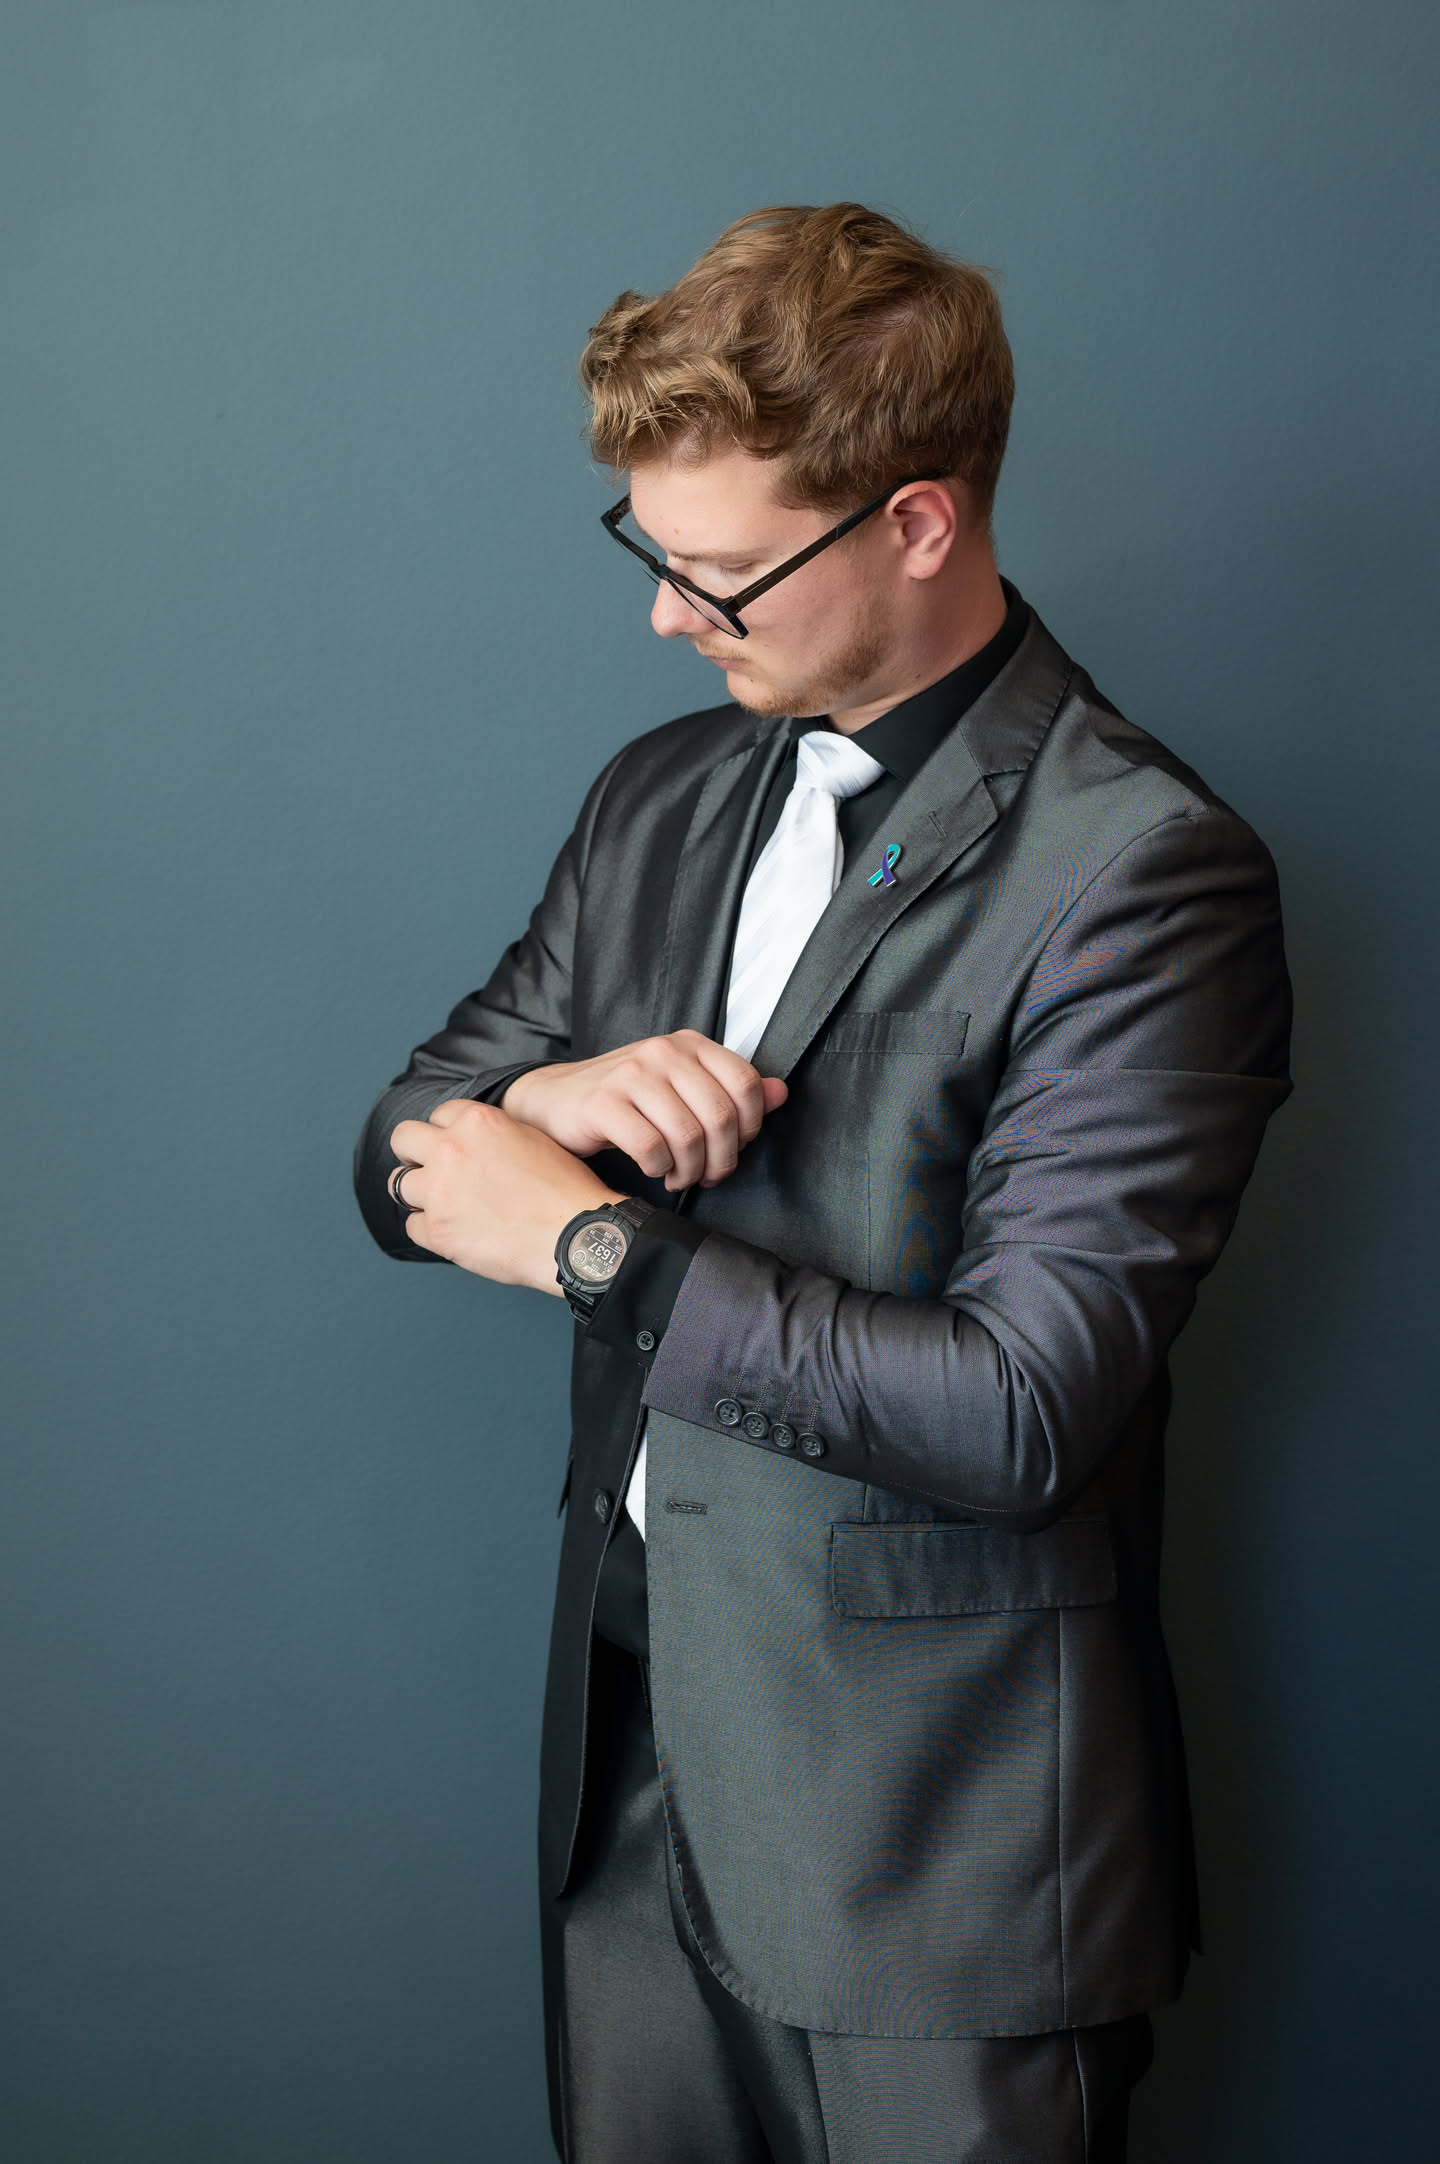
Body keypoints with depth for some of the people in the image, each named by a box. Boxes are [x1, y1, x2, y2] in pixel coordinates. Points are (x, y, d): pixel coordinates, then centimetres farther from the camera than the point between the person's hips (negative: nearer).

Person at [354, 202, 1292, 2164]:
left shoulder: (1143, 873, -16)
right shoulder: (664, 794, 7)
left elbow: (1028, 1412, -21)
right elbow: (408, 1164, 11)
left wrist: (589, 1242, -16)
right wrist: (545, 1099, -13)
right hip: (632, 1762, 6)